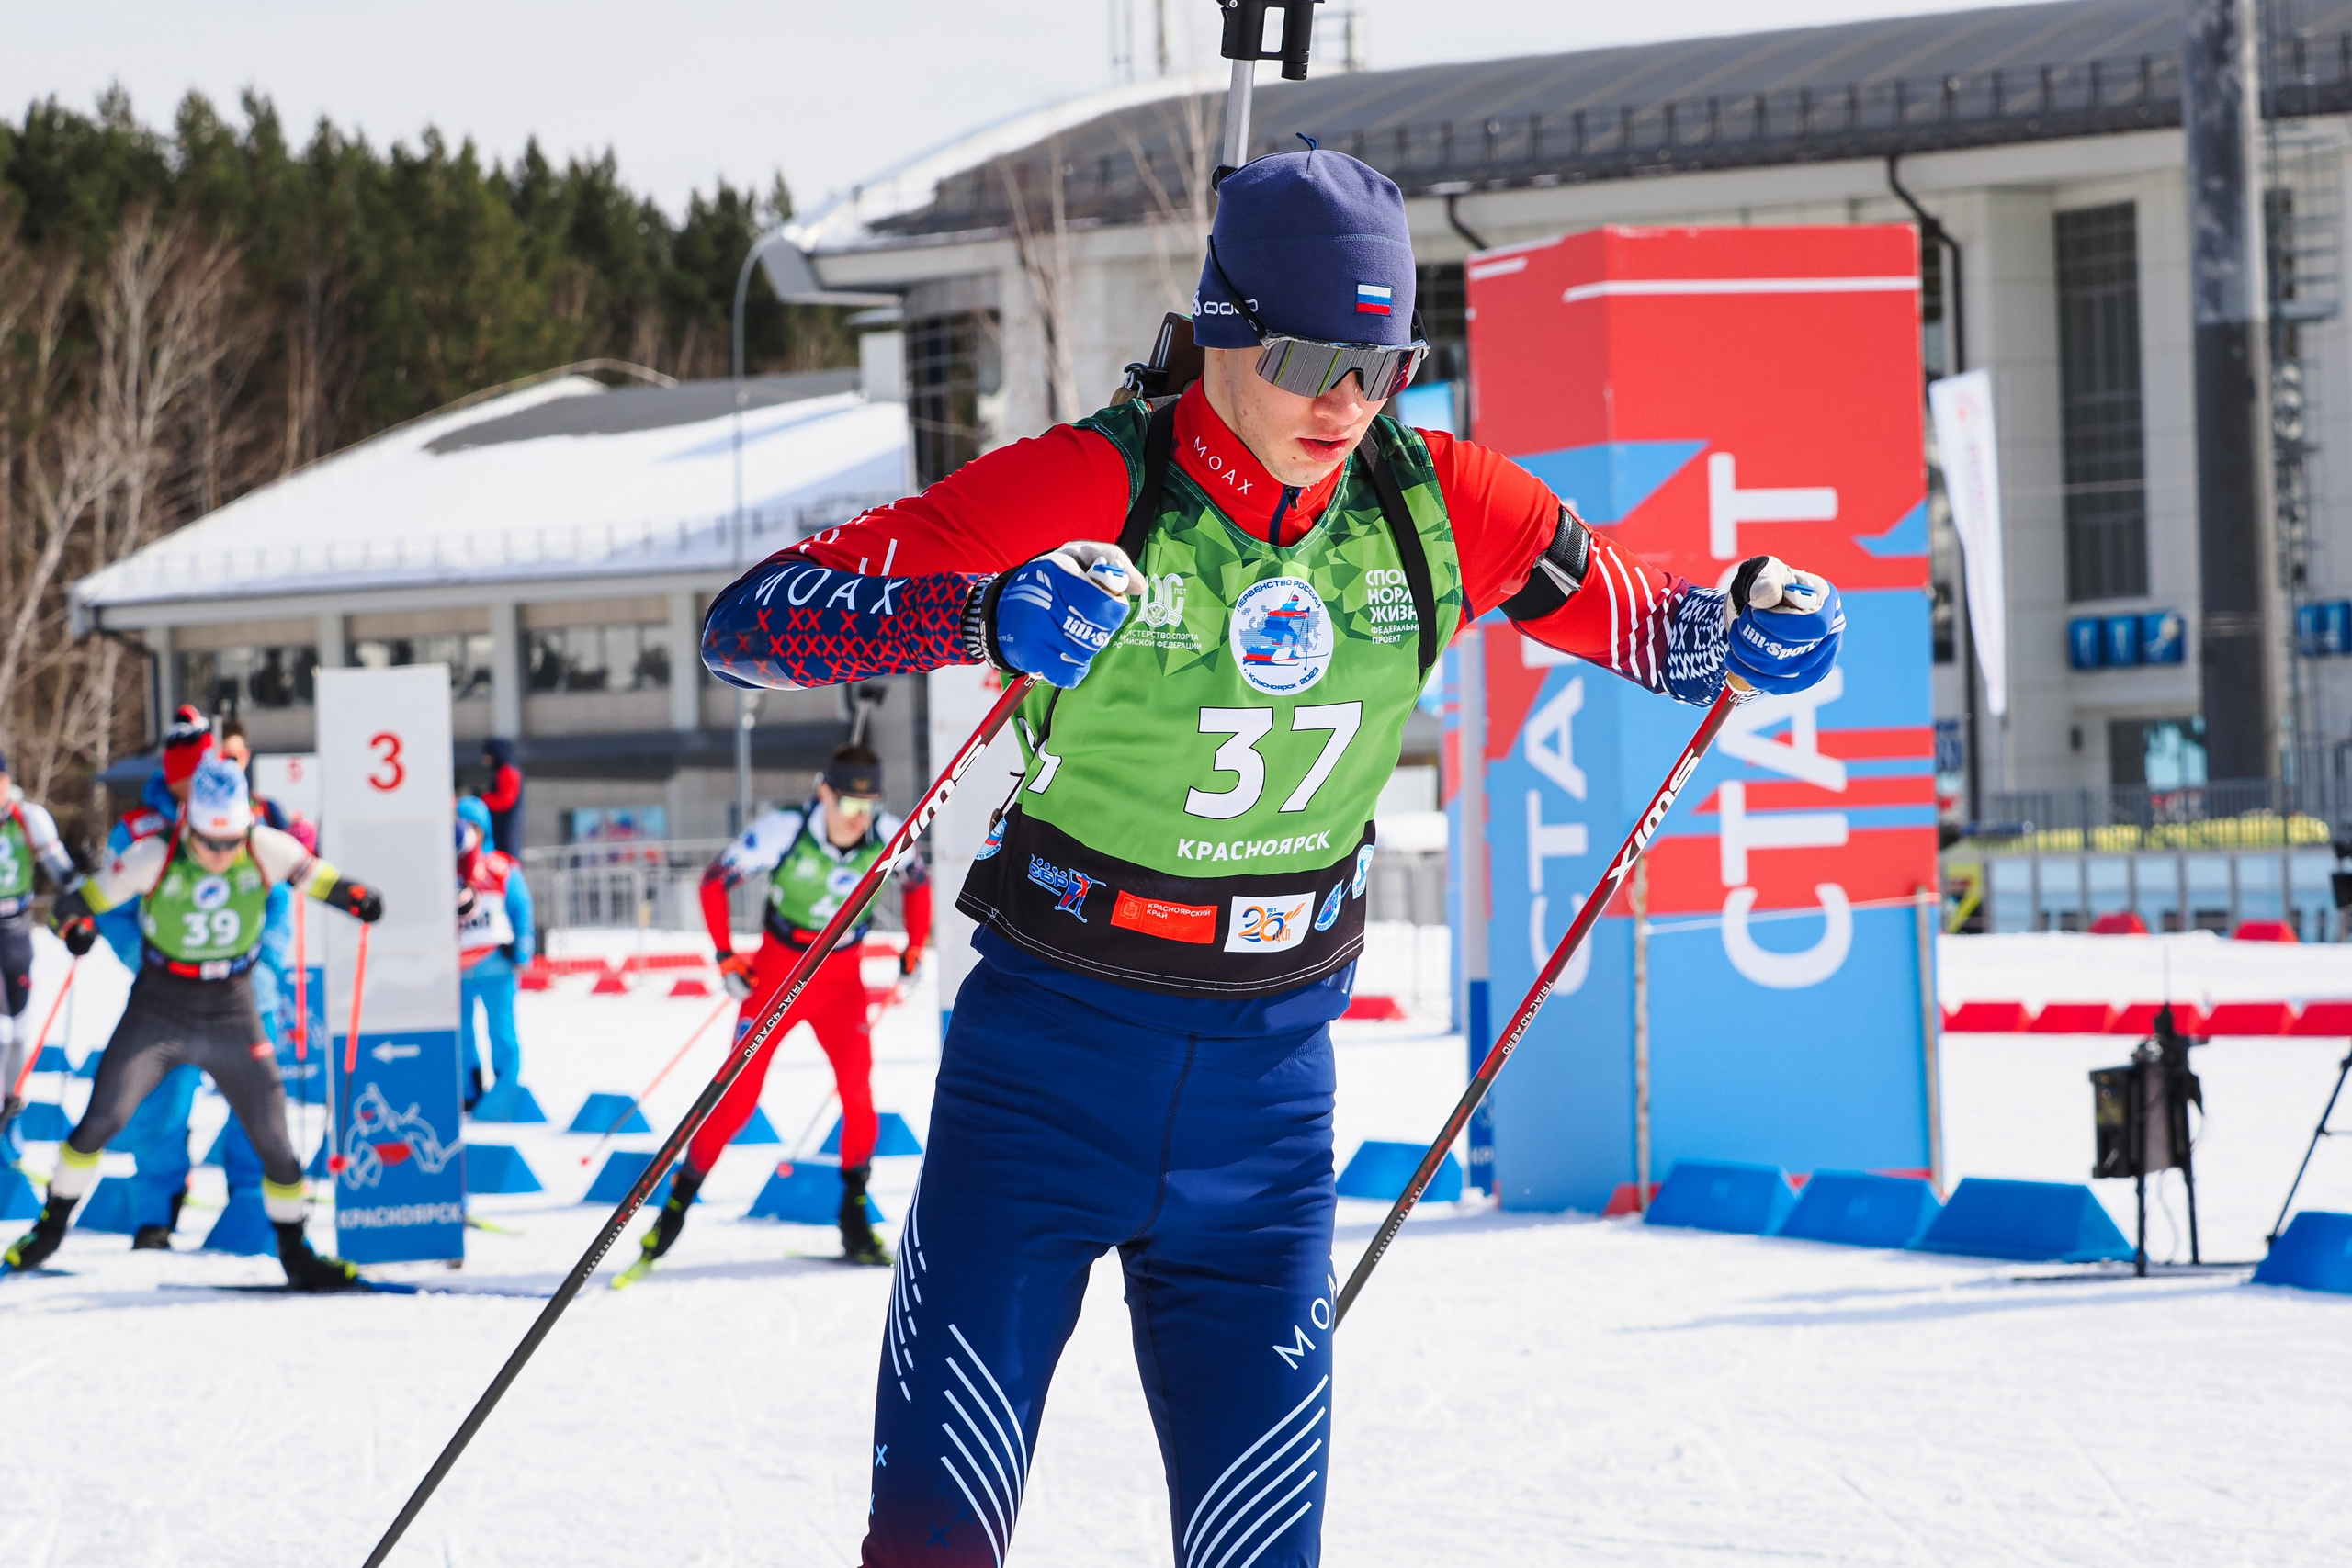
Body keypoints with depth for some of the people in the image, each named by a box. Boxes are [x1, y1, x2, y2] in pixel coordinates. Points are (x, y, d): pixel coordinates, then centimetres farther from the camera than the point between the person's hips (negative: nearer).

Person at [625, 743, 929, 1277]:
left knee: (858, 1089, -17)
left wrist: (914, 948, 1)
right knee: (737, 1095, -5)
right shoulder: (784, 830, -22)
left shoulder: (889, 837, -13)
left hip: (842, 979, 2)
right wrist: (726, 958, -12)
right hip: (776, 973, -2)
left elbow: (918, 883, 11)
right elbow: (715, 880, -9)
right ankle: (677, 1203, 12)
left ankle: (854, 1218, -3)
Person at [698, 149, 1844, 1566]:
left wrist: (1745, 627, -11)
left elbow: (1633, 615, 12)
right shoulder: (1088, 492, -14)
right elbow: (752, 618, -19)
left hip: (1266, 1086, 3)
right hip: (1052, 1062, -3)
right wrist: (984, 612, -37)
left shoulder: (1434, 505, -3)